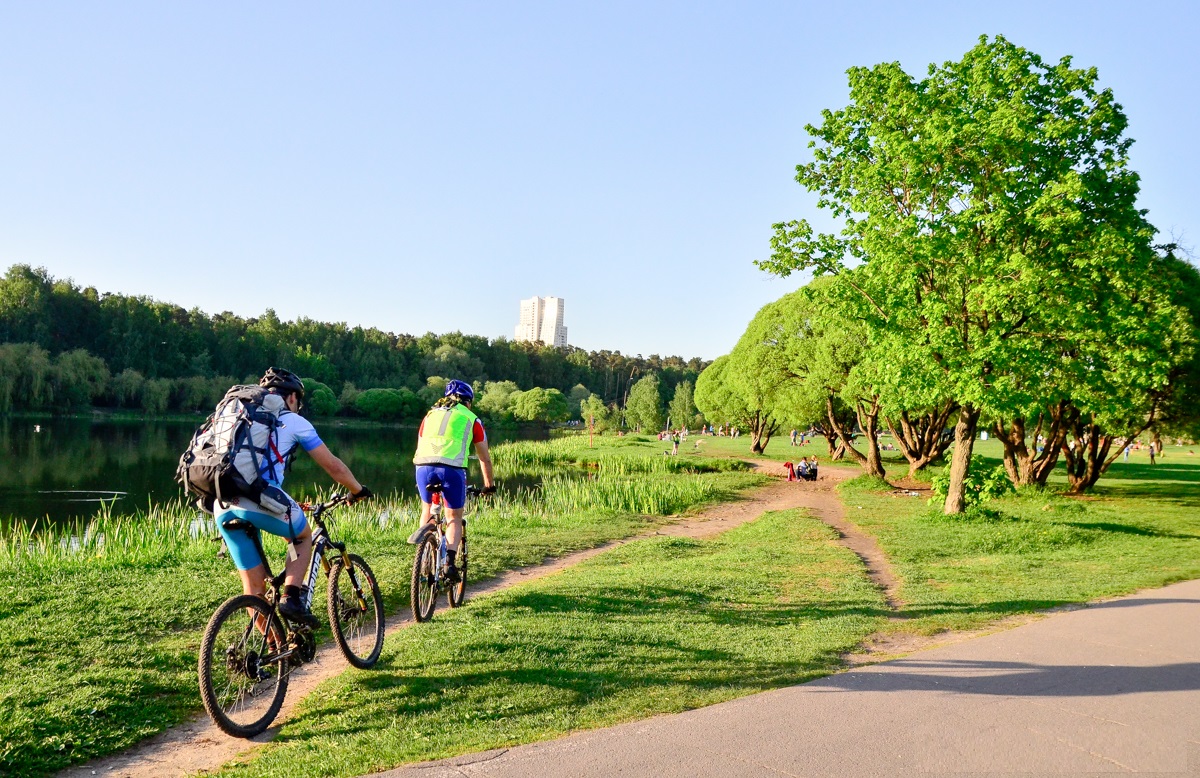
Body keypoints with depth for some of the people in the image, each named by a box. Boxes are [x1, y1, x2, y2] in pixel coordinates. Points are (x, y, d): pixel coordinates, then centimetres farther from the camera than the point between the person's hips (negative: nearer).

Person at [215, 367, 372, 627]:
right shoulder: (292, 420, 14)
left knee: (254, 587, 15)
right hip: (260, 500, -5)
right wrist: (358, 490, 33)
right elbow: (333, 466, 15)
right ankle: (291, 597, 7)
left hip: (223, 507, 5)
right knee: (303, 535, 26)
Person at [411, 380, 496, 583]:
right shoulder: (471, 419, 20)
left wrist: (421, 480, 47)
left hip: (424, 466, 2)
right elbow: (485, 458, 25)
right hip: (452, 468, -2)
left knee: (427, 509, 28)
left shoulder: (430, 414, 28)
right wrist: (489, 484, 38)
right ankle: (449, 562, -6)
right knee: (455, 518, 12)